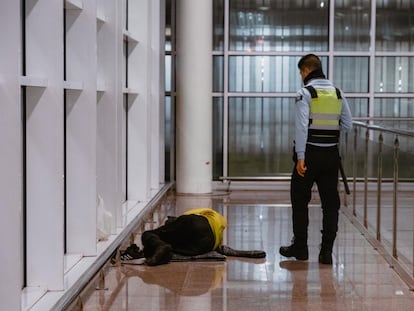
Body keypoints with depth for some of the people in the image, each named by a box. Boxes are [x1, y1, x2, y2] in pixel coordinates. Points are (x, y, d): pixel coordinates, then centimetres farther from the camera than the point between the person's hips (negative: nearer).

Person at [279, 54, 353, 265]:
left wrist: (300, 157, -18)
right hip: (331, 154, 4)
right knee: (330, 203, 6)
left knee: (300, 201, 10)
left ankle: (300, 247, 17)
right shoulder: (338, 93, 8)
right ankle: (326, 251, 6)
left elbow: (301, 126, -17)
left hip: (310, 153, -4)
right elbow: (347, 126, 9)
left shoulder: (305, 93, -9)